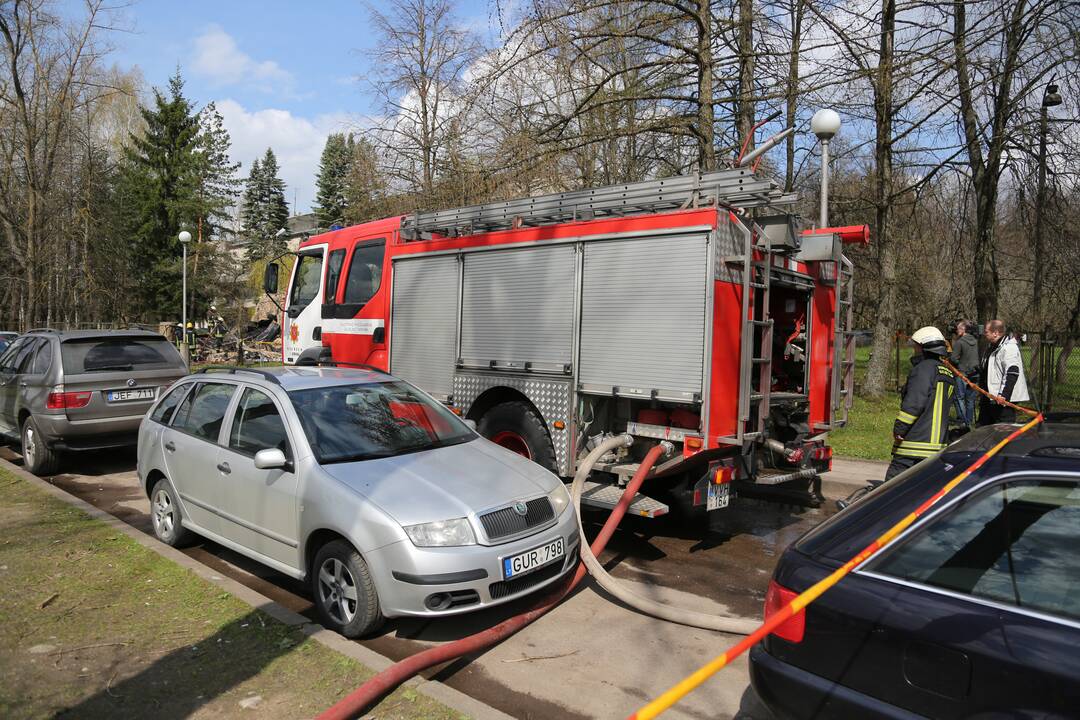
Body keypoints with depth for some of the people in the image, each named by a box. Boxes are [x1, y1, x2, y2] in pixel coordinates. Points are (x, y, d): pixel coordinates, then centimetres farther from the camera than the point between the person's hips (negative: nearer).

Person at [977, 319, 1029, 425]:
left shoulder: (1009, 348, -15)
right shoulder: (992, 348, 18)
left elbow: (1012, 374, -24)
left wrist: (1003, 394, -29)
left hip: (1004, 399, -10)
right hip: (990, 398, 11)